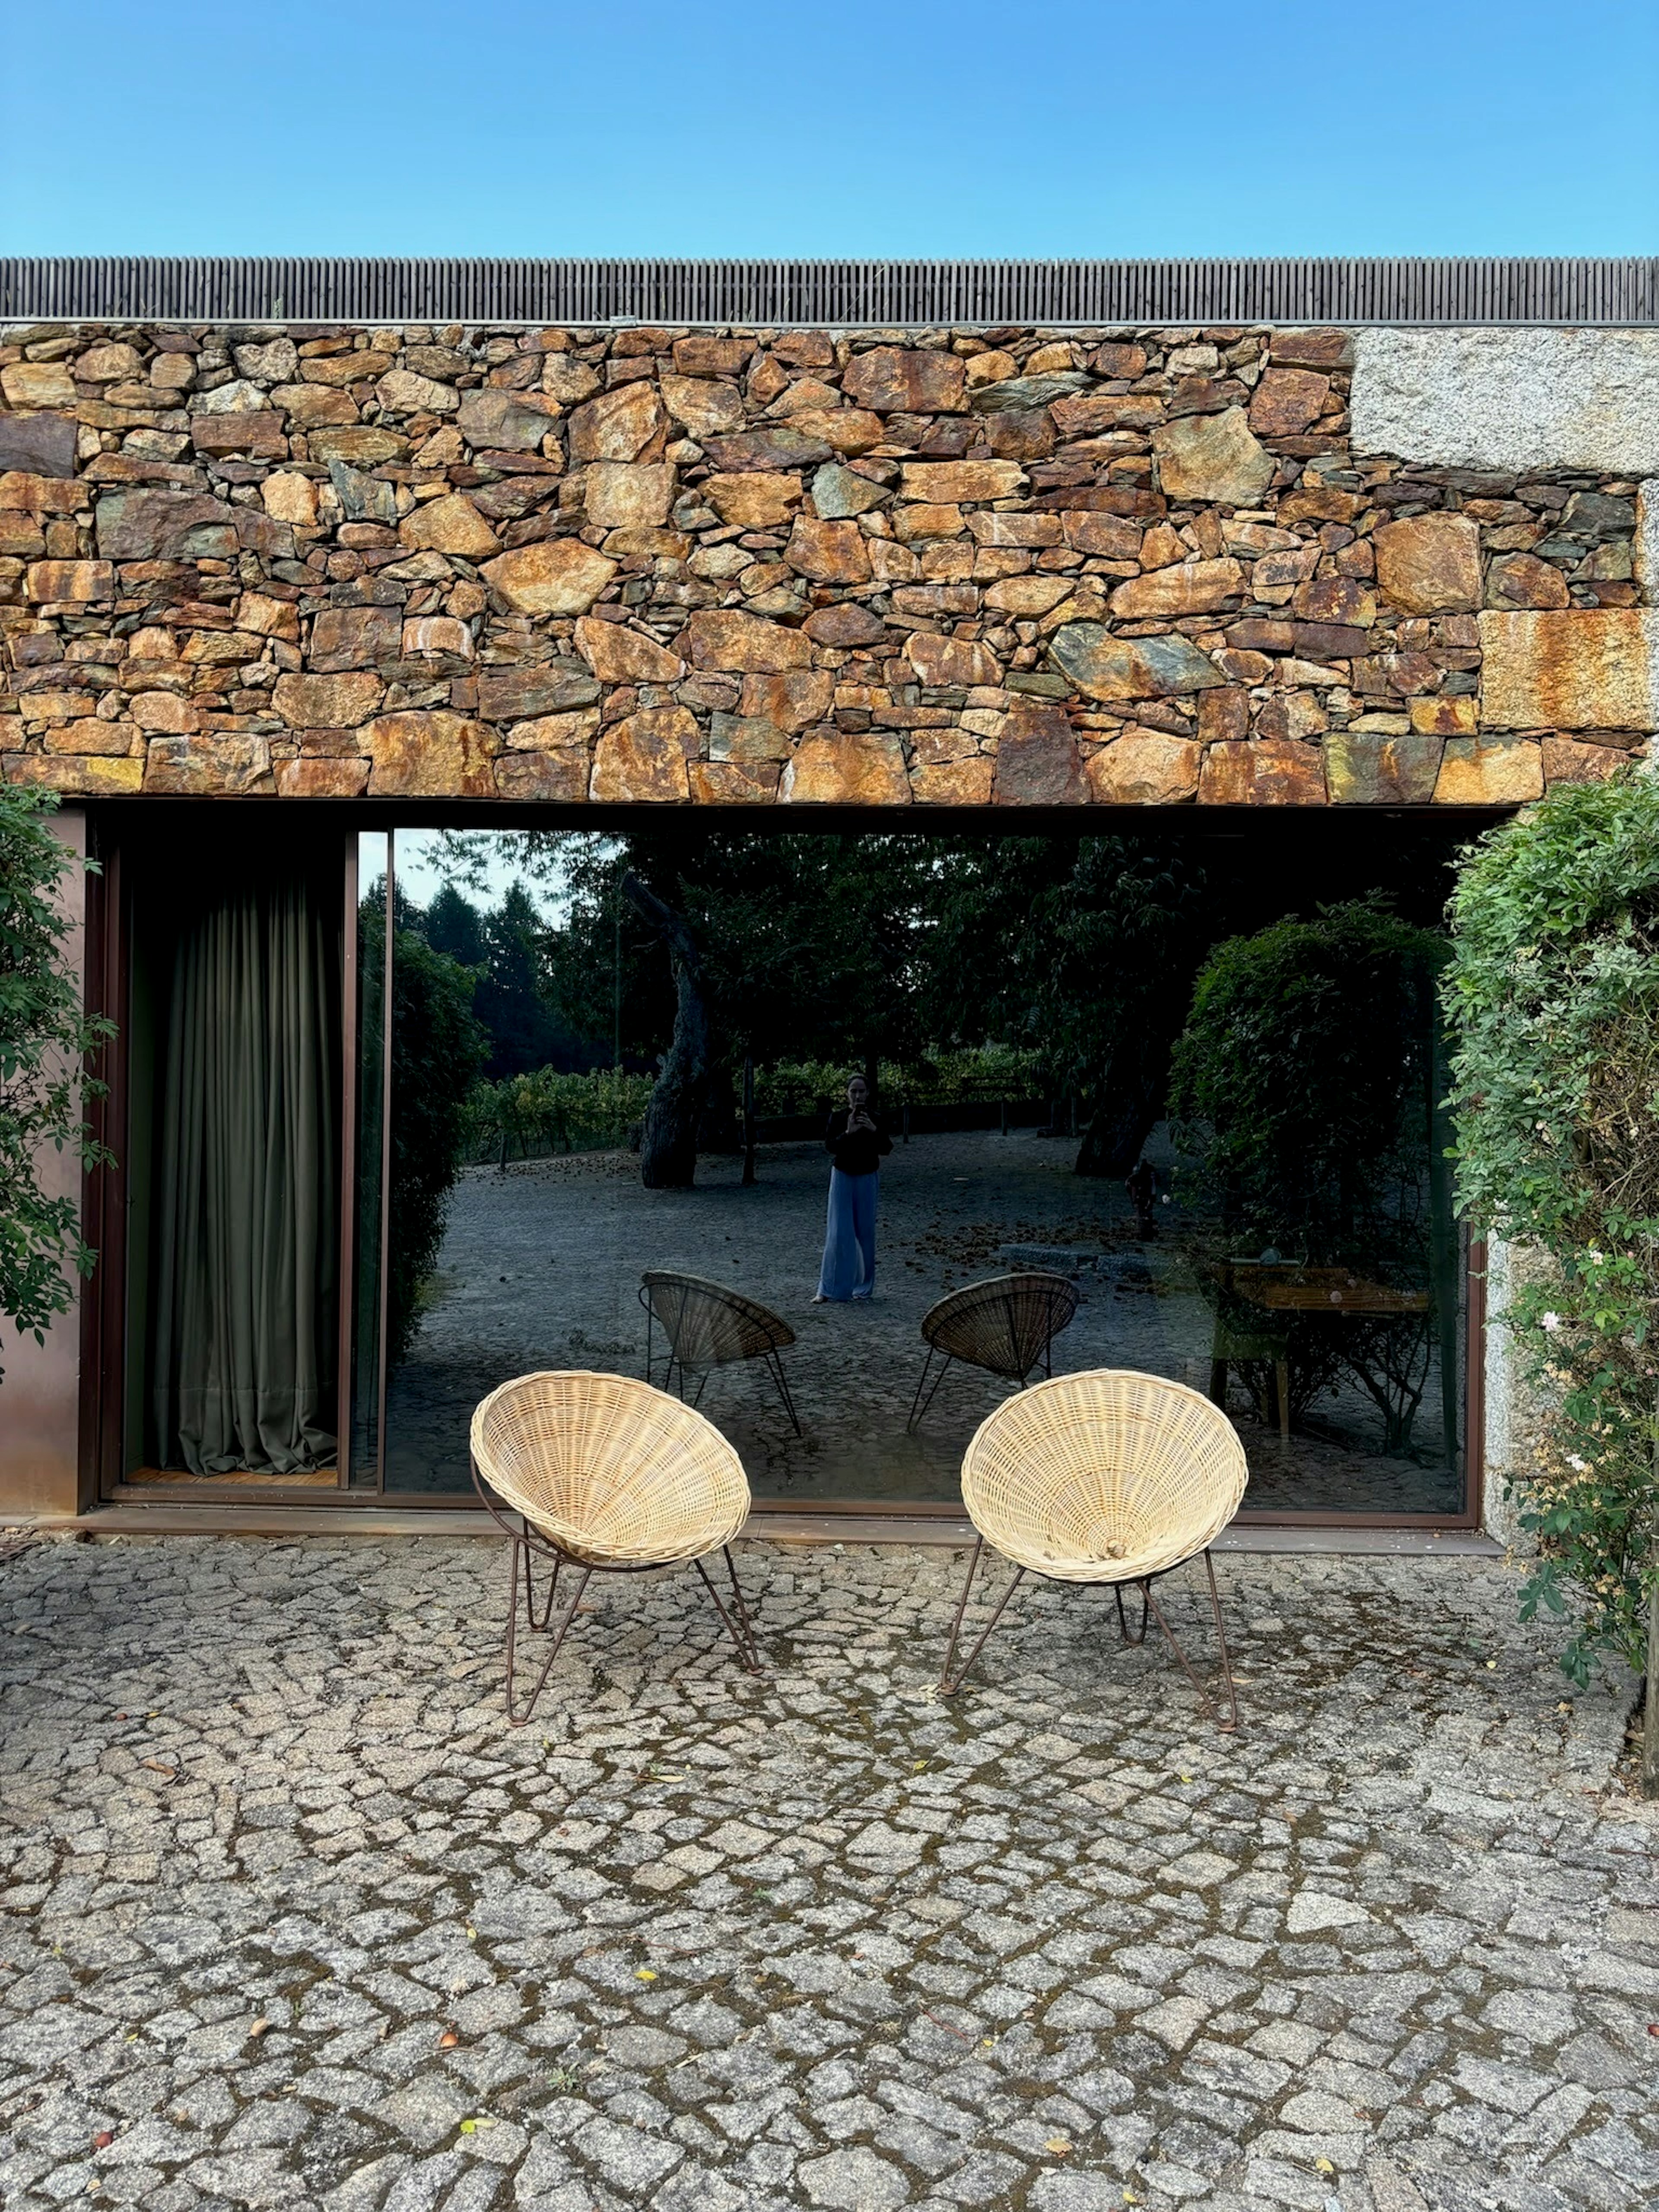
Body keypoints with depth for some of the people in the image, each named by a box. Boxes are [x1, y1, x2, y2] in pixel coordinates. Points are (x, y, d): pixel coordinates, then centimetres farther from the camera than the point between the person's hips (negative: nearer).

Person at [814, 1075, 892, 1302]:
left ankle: (863, 1287, 17)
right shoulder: (838, 1119, -3)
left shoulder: (875, 1120, 0)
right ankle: (830, 1290, -2)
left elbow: (886, 1149, -9)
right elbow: (829, 1147, -13)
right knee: (838, 1233, -5)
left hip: (866, 1180, 1)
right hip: (842, 1178, -1)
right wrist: (848, 1132, -26)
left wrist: (874, 1130, -24)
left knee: (865, 1232, 5)